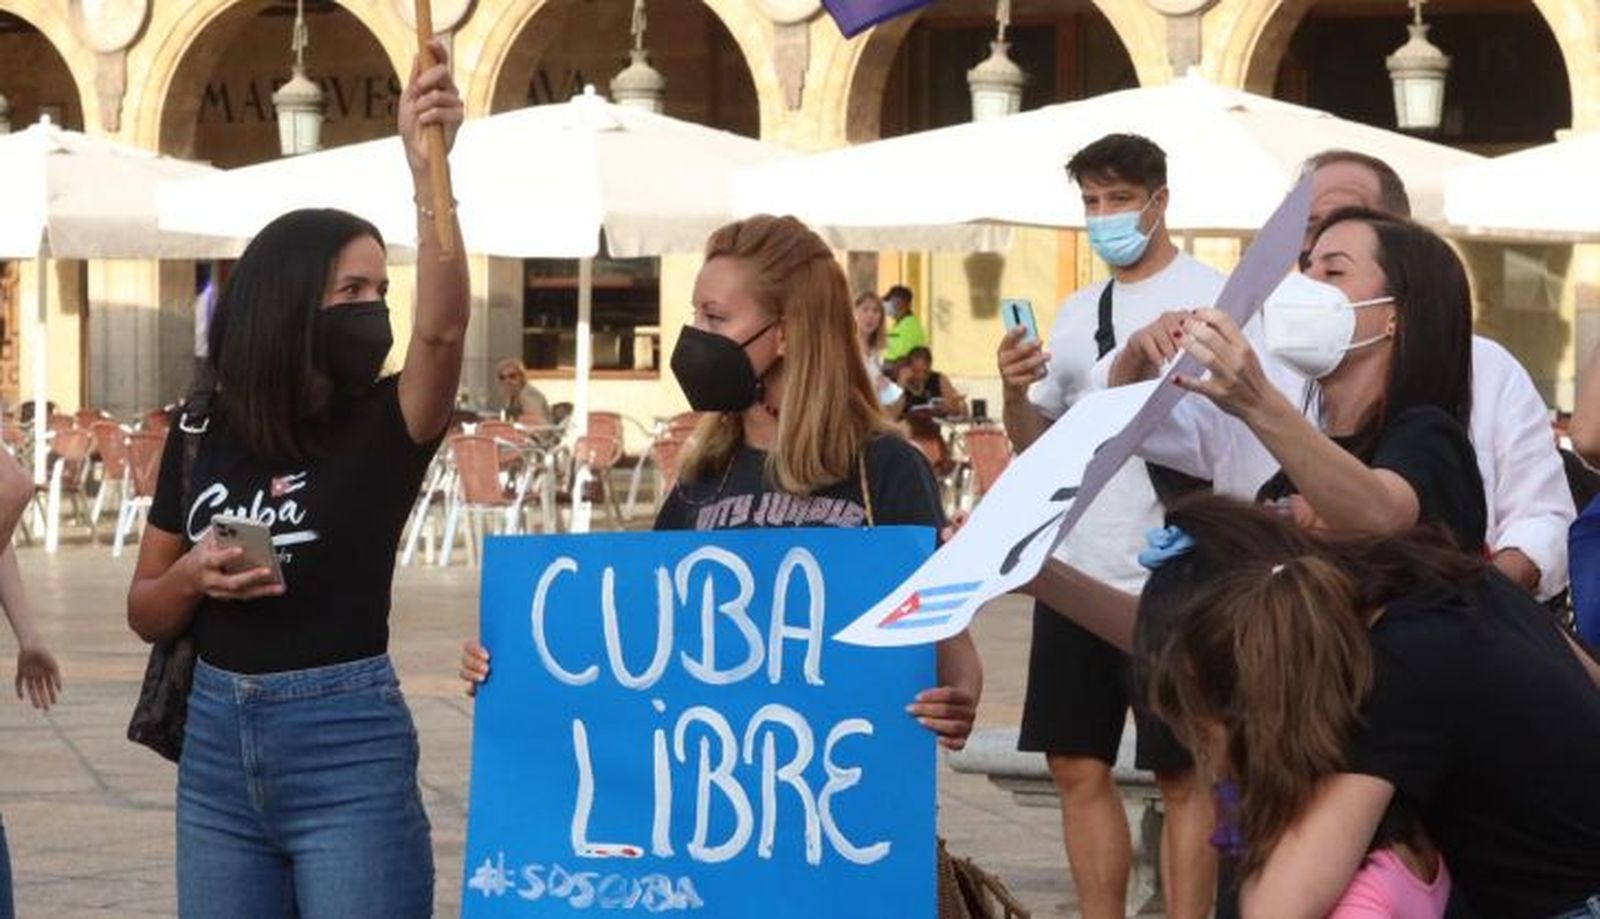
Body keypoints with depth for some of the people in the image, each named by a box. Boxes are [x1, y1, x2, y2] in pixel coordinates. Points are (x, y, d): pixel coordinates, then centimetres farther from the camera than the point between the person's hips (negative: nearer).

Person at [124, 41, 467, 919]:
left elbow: (443, 329, -27)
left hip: (349, 748, -3)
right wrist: (192, 575, -11)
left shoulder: (383, 426, -5)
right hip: (217, 747, 4)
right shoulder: (201, 434, 5)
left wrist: (427, 168, -39)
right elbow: (146, 614, 12)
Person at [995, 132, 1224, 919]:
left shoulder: (1212, 298, -6)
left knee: (1181, 775, 0)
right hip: (1076, 574, 7)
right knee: (1078, 767, 9)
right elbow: (1036, 446, 15)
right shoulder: (1076, 312, 13)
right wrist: (1015, 390, -6)